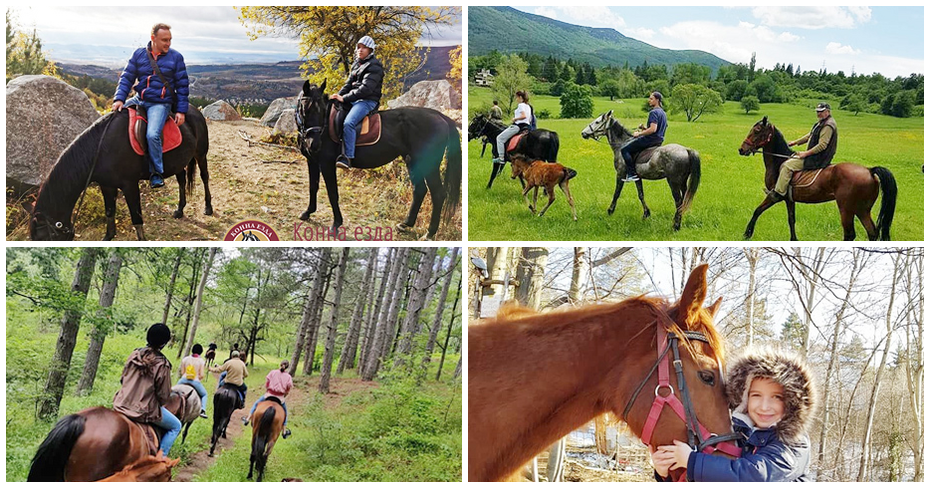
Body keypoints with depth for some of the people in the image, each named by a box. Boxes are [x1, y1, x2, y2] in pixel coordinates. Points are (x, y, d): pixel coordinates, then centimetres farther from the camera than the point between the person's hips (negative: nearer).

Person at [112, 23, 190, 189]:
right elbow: (127, 78, 6)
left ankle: (157, 173, -12)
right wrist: (119, 98, -9)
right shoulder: (139, 54, 5)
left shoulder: (175, 57, 1)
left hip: (160, 104, -5)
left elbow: (183, 86, 3)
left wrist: (181, 111, -3)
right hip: (139, 100, 5)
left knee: (152, 134, -27)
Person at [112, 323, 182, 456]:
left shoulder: (135, 354, -1)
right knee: (176, 426, 15)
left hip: (121, 405, 6)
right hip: (144, 412, -6)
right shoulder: (162, 364, -18)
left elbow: (122, 379, 10)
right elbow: (164, 395, -11)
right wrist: (159, 404, 10)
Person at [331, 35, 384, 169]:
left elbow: (366, 89, -20)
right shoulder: (356, 64, 19)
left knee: (348, 123, -33)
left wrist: (344, 98, -23)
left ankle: (347, 157, -34)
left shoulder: (374, 66, -10)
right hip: (353, 99, 10)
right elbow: (349, 84, 20)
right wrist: (338, 95, 0)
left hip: (368, 101, -10)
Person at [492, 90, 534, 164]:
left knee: (500, 138, -3)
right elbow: (530, 119, 17)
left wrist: (515, 119, -12)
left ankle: (501, 157, -10)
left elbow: (524, 116, -27)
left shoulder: (521, 105, -11)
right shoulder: (528, 106, 16)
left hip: (518, 126, -10)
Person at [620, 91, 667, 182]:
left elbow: (653, 129, -27)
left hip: (651, 139, -11)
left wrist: (639, 134, -16)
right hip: (659, 140, 11)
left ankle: (632, 174, -16)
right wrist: (645, 128, 16)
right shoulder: (663, 113, 16)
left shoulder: (654, 112, -16)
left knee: (624, 150, -8)